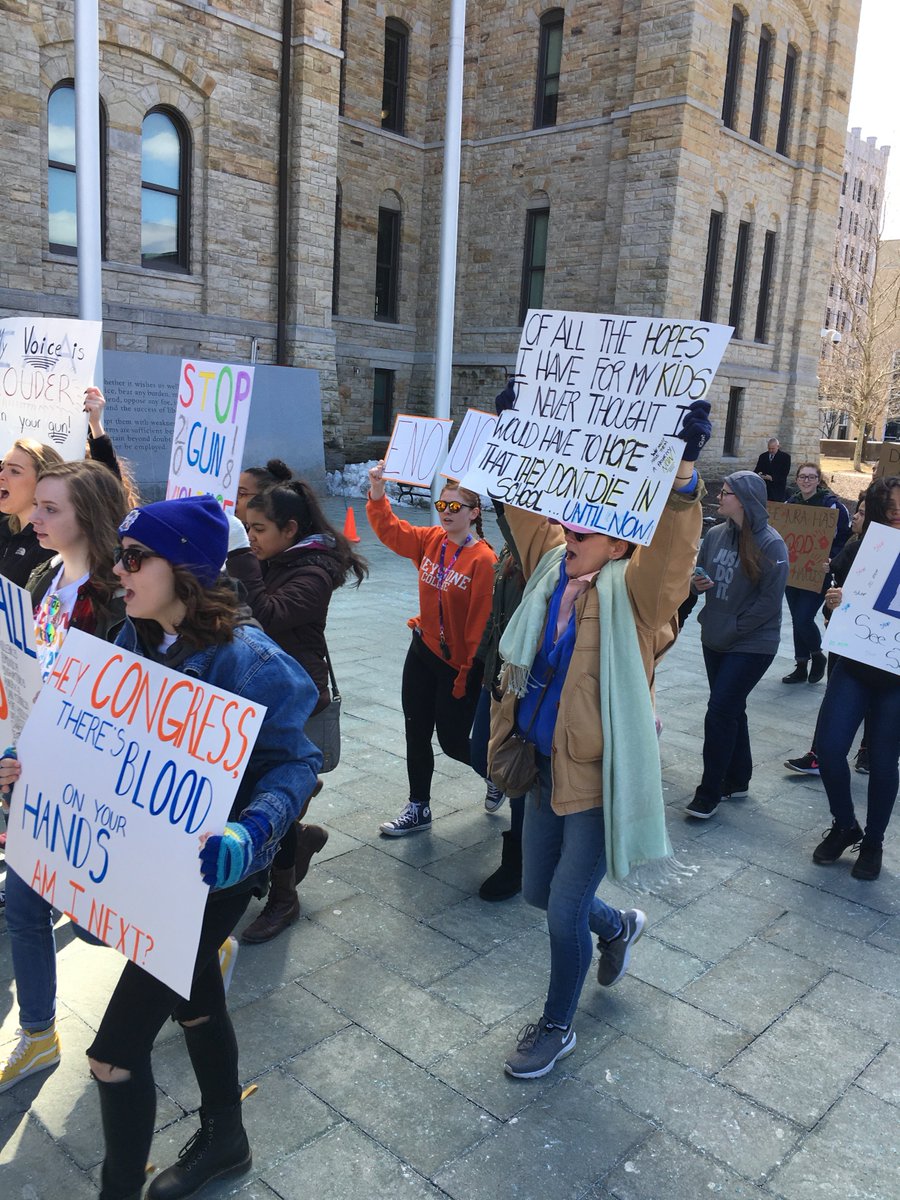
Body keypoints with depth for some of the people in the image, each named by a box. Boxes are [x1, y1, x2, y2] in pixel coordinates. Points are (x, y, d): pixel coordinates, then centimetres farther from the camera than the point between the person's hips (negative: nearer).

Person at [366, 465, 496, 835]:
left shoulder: (483, 559, -19)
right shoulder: (430, 540, 1)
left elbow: (481, 622, -19)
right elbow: (389, 530, -3)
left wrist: (468, 673, -17)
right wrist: (377, 492, -20)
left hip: (458, 663, -6)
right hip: (422, 652, 7)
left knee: (453, 740, 7)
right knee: (416, 734, 14)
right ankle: (418, 808, 30)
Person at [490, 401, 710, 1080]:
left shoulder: (632, 589, -16)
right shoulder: (552, 565, 2)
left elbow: (674, 545, -34)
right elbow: (526, 504, 8)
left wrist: (684, 467, -48)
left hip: (600, 775, -7)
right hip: (547, 763, 7)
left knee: (565, 909, 3)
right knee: (539, 891, 21)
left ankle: (557, 1027, 31)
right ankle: (618, 927, 53)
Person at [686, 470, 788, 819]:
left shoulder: (771, 545, -16)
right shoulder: (715, 535, 1)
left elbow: (769, 601, -16)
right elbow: (699, 574, 15)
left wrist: (731, 630, -15)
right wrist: (696, 582, -8)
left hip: (751, 645, -6)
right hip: (715, 640, 7)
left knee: (719, 712, -8)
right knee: (731, 711, 17)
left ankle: (709, 792, 3)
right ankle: (737, 779, 33)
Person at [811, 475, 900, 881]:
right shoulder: (856, 551, -1)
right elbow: (837, 609, 6)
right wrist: (833, 603, -17)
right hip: (854, 667, 2)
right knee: (829, 748, -2)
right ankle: (844, 825, 25)